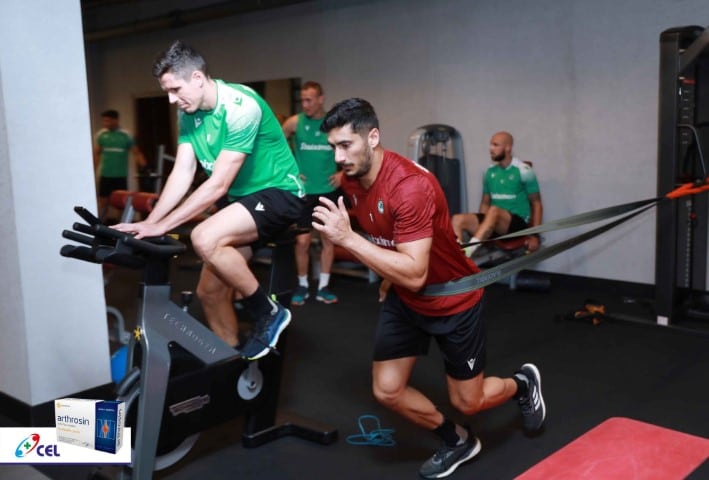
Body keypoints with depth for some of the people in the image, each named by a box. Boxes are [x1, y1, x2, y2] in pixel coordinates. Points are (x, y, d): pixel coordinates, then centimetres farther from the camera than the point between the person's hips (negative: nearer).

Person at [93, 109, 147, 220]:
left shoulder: (126, 135, -2)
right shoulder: (101, 135, 3)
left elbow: (136, 152, -1)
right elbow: (96, 154, 6)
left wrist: (143, 165, -18)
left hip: (121, 175, -1)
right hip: (105, 175, 1)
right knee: (103, 200, 5)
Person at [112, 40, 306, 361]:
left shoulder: (241, 107, -24)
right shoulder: (188, 113, 1)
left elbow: (218, 184, -26)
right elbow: (182, 174, -2)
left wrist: (162, 226, -26)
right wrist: (149, 222, -14)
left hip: (278, 193, -8)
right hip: (242, 199, 8)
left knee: (205, 238, -32)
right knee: (210, 292, 5)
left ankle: (269, 314, -13)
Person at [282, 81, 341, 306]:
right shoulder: (294, 122, -3)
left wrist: (343, 172, 0)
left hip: (328, 191, 2)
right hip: (303, 191, -1)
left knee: (328, 239, 7)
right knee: (302, 241, -2)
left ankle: (323, 287, 18)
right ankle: (302, 286, 15)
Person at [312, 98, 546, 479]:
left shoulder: (411, 186, -34)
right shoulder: (350, 180, -10)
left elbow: (414, 275, -38)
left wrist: (347, 238, -42)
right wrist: (388, 277, 8)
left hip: (454, 300, -6)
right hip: (404, 299, 7)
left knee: (467, 401, 9)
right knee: (387, 391, 3)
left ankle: (523, 384, 43)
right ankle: (458, 442, 29)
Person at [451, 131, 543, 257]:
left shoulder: (523, 171, -4)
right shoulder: (490, 171, 11)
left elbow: (536, 204, -2)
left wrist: (535, 235, -9)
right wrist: (479, 223, 5)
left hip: (518, 223, -5)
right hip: (494, 224, 5)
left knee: (494, 210, -38)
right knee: (457, 219, -19)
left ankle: (467, 252, -48)